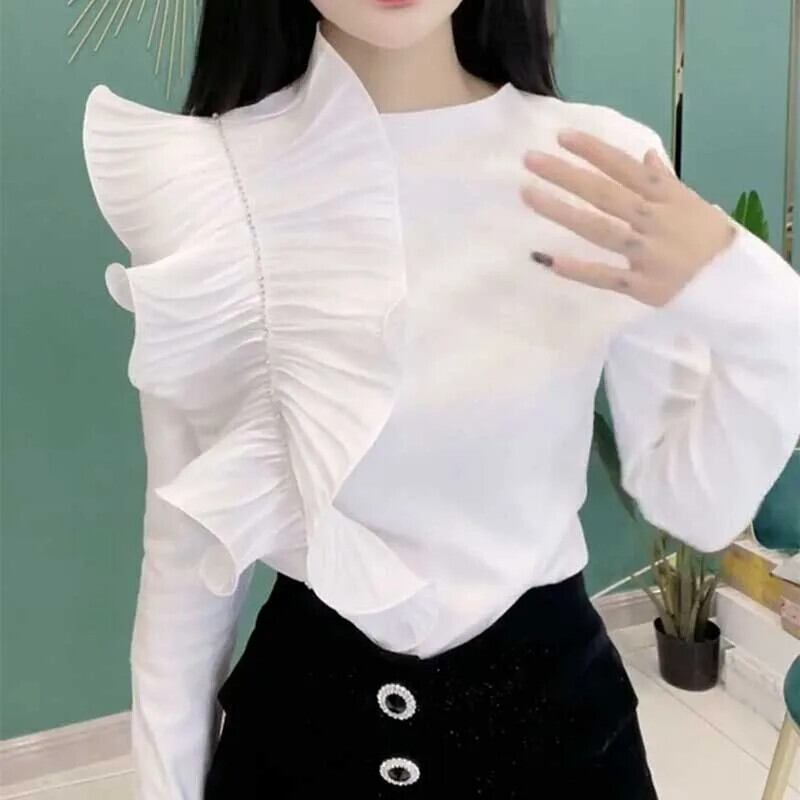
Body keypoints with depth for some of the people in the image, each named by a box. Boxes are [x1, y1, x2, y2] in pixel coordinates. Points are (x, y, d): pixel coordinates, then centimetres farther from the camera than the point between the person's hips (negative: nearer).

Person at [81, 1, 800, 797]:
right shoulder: (206, 178, -13)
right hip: (302, 708, 0)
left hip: (551, 697, 2)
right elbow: (189, 532, -4)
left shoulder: (604, 171, -11)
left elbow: (698, 505, -6)